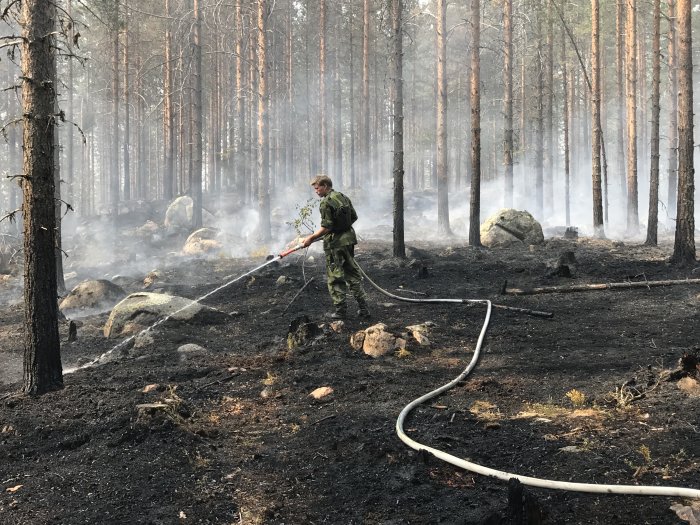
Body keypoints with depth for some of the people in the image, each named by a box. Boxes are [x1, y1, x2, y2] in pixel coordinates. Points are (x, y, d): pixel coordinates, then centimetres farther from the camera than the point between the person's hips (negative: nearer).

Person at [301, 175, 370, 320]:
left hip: (335, 243, -8)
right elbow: (354, 217, 16)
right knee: (352, 273, 13)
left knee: (335, 277, 2)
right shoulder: (343, 197, 9)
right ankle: (363, 308, 13)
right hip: (349, 239, 8)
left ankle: (340, 310, 5)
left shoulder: (326, 202, -16)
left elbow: (326, 227, -20)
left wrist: (311, 238, -15)